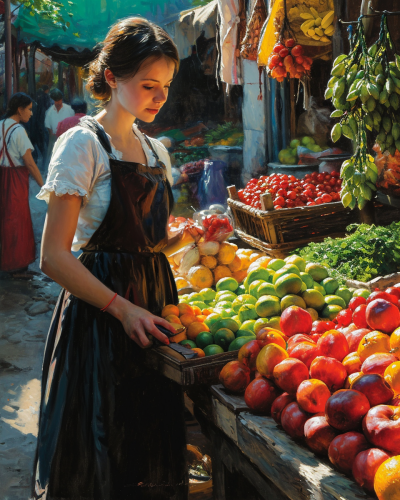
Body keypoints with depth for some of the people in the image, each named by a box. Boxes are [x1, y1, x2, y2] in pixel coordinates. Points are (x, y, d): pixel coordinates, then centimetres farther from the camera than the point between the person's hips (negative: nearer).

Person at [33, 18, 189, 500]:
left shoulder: (155, 149, 13)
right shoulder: (82, 144, -10)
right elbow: (54, 256, -15)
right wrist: (122, 308, -22)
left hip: (154, 298, 7)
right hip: (98, 314, -7)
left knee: (152, 451, 12)